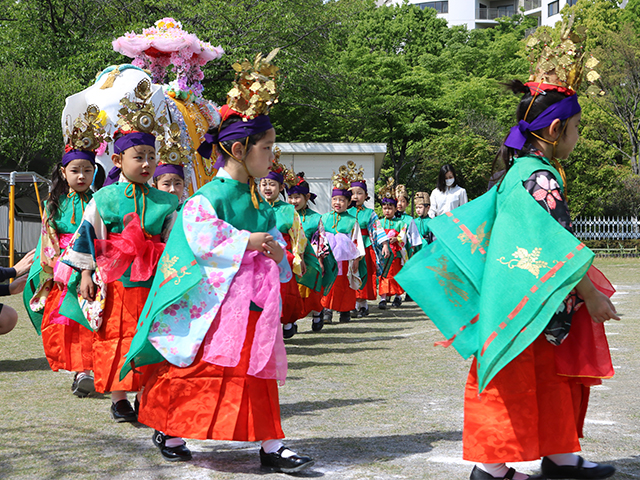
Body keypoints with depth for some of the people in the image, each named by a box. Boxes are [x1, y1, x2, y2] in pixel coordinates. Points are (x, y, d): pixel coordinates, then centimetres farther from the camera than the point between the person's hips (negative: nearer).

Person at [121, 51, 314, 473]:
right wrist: (248, 242, -17)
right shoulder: (209, 197, -11)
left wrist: (277, 252, -1)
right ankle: (167, 428, 18)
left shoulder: (259, 200, 13)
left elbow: (272, 233, 22)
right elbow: (201, 243, -20)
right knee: (201, 367, -1)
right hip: (219, 298, -7)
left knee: (259, 369, 7)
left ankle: (270, 446, 9)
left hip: (256, 298, 7)